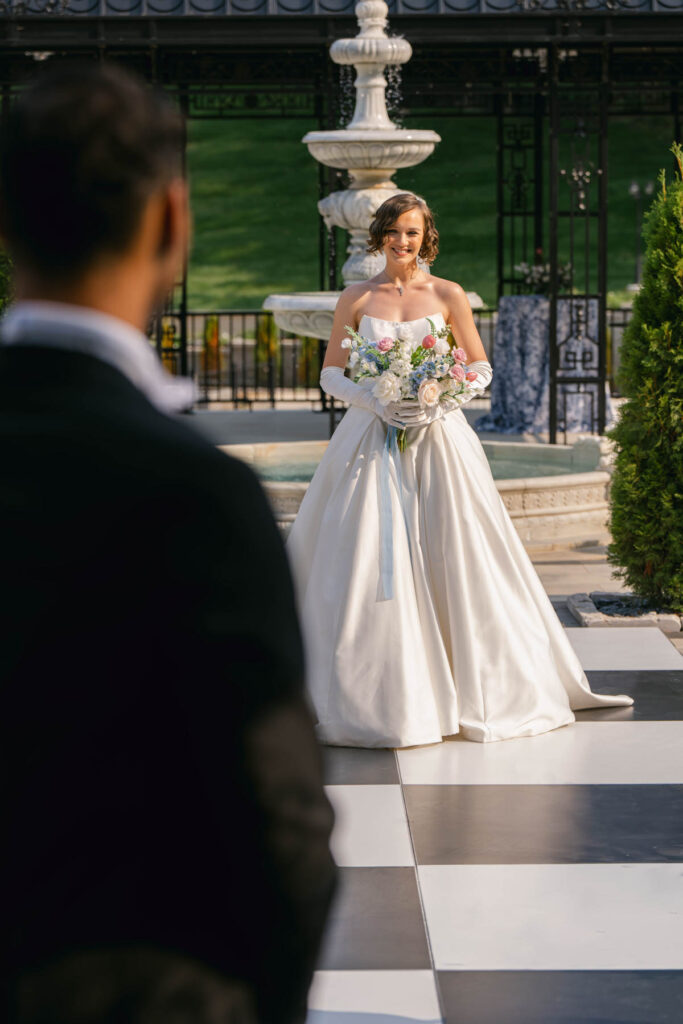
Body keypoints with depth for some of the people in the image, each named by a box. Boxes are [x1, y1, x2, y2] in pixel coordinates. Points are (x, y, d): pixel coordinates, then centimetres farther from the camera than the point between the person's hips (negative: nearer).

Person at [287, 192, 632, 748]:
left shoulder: (448, 296, 4)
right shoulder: (356, 299, 5)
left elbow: (481, 367, 7)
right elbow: (332, 373, 7)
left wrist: (439, 401, -10)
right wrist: (376, 401, -10)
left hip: (438, 440, 0)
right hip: (373, 441, 0)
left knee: (454, 561, 0)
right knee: (369, 569, -4)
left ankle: (478, 686, 13)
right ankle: (374, 695, 4)